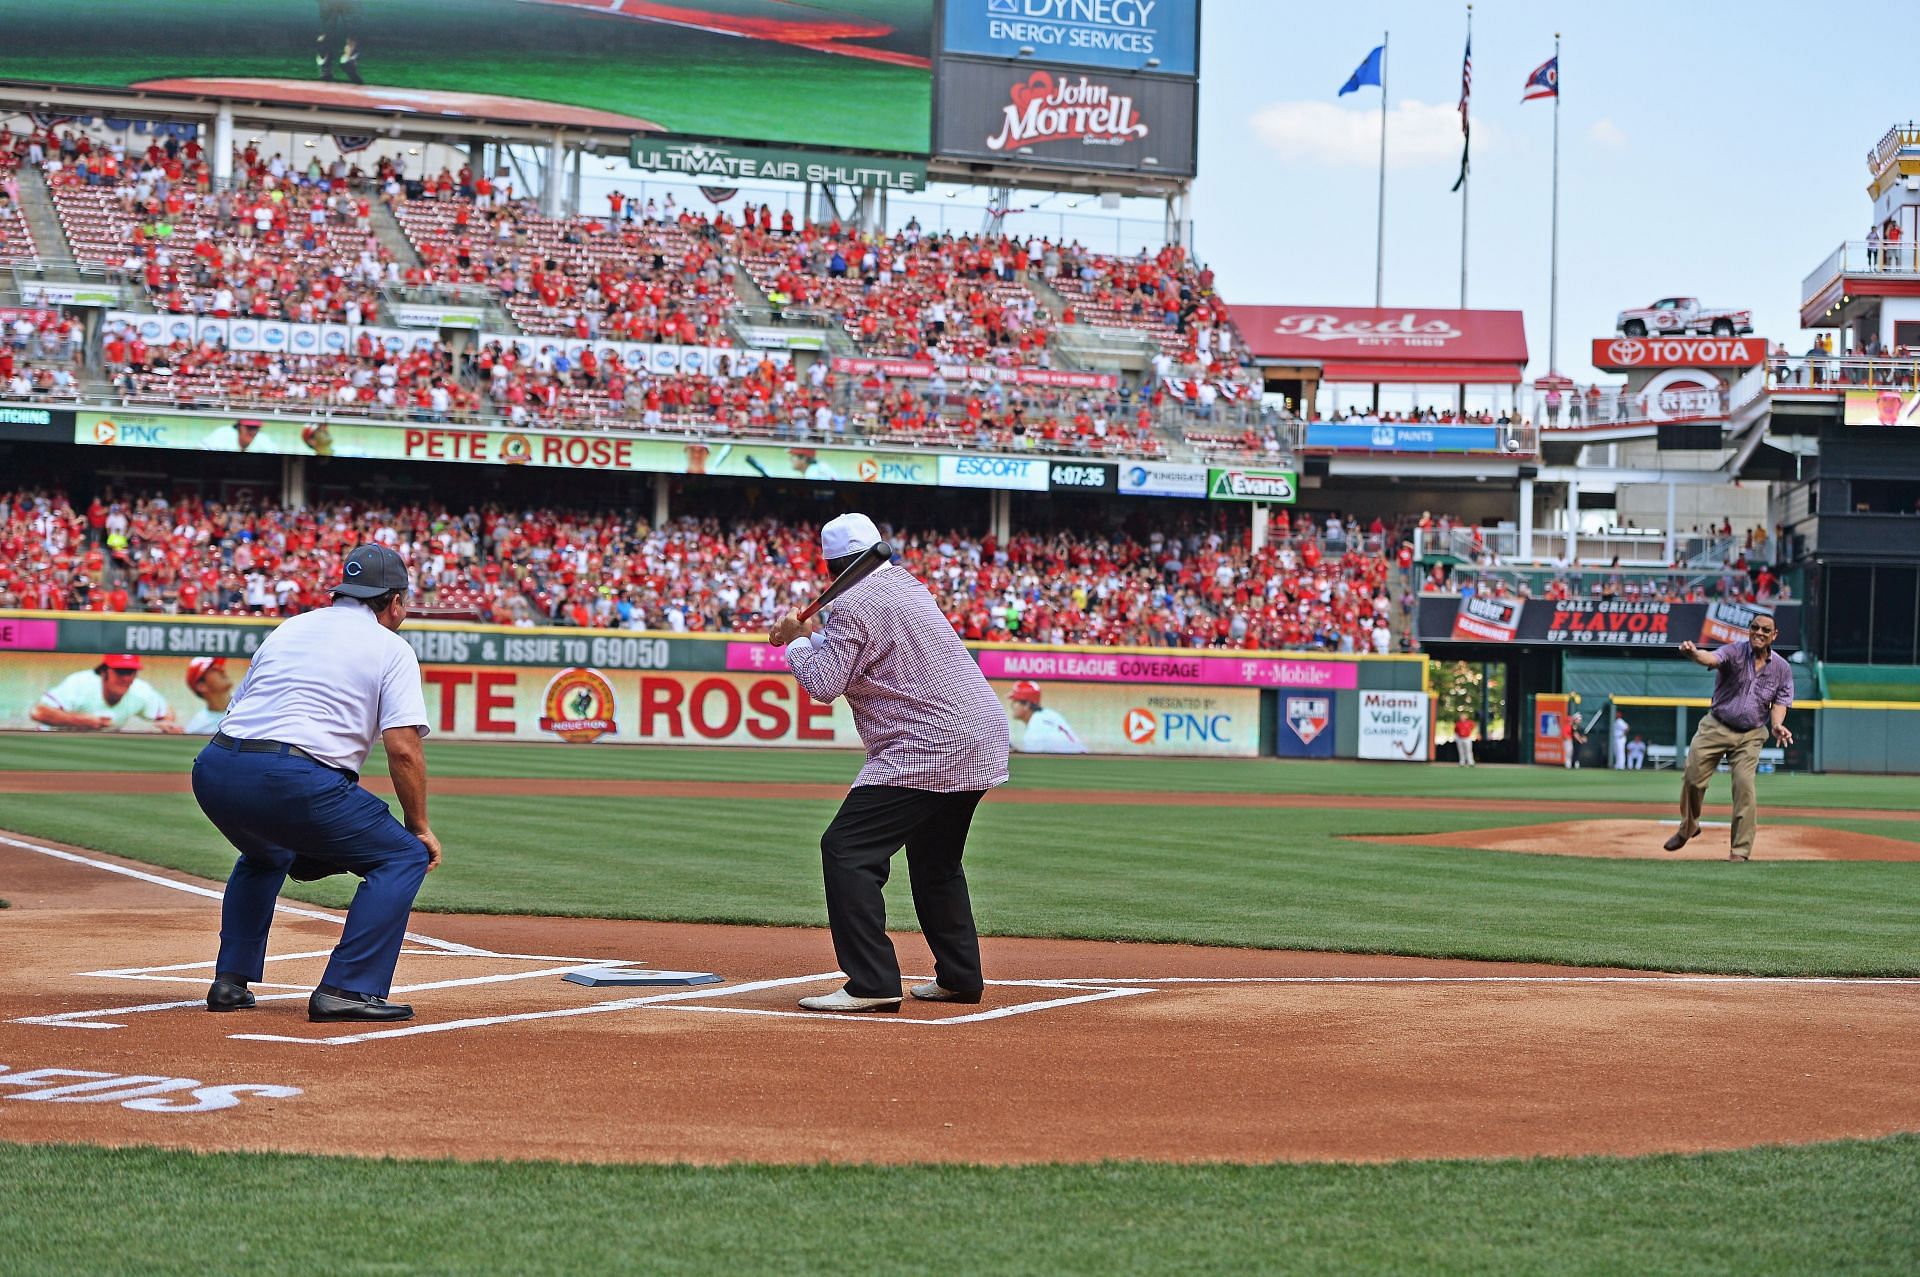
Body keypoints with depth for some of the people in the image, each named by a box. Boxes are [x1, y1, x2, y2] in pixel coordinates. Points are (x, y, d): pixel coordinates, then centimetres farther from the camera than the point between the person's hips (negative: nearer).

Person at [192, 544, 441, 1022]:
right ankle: (347, 990, -7)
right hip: (292, 780, -7)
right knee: (405, 856, 6)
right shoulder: (391, 649, 9)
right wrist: (420, 827, 7)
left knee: (266, 855, 37)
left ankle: (231, 981, 27)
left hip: (213, 771, 7)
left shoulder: (288, 630, 27)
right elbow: (403, 749, -4)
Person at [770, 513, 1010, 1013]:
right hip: (986, 740, 10)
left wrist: (797, 642, 5)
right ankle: (960, 976, 27)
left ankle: (872, 983, -16)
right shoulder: (909, 585, 18)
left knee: (847, 848, -9)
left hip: (930, 747, -10)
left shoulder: (852, 604, -8)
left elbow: (823, 685, -11)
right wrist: (813, 635, 25)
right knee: (935, 856, 25)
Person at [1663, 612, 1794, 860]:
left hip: (1750, 737, 1)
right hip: (1715, 728, -1)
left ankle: (1741, 849, -4)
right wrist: (1694, 654, -56)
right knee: (1693, 779, -4)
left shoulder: (1782, 668, 1)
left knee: (1744, 786, -12)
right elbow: (1713, 658, -31)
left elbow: (1780, 702, 4)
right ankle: (1688, 826, 24)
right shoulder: (1735, 651, -10)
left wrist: (1776, 725, -19)